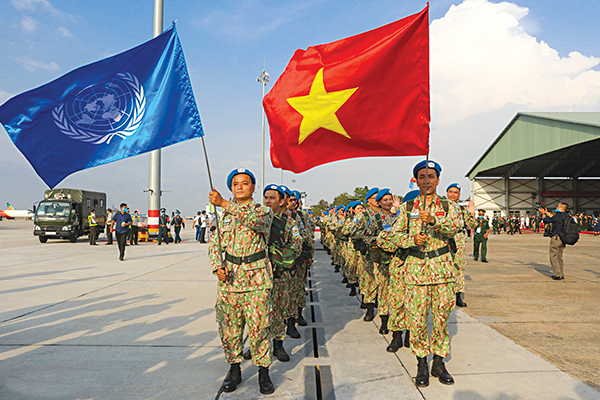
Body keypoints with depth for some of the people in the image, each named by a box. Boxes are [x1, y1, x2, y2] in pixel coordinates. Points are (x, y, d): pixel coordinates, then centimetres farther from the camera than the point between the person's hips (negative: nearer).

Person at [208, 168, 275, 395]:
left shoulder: (264, 211, -1)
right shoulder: (225, 215, 13)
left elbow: (255, 219, -25)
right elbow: (214, 243, 12)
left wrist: (224, 204, -31)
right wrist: (217, 266, -6)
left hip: (256, 279, -4)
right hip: (228, 279, 4)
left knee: (259, 329, -1)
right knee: (228, 329, 8)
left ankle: (263, 371, 16)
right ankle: (234, 369, 26)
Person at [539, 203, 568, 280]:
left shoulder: (558, 216, -16)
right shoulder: (565, 216, 7)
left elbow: (546, 221, -4)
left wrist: (543, 213, 11)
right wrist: (546, 212, 28)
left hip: (556, 238, -8)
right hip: (562, 239, 8)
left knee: (553, 257, -1)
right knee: (559, 257, 16)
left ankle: (557, 275, -4)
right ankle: (562, 275, 18)